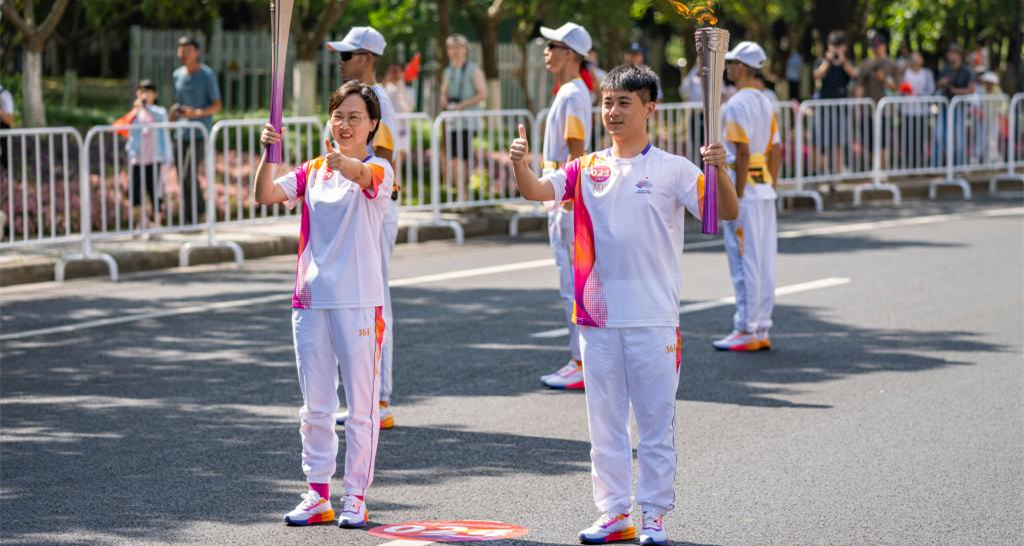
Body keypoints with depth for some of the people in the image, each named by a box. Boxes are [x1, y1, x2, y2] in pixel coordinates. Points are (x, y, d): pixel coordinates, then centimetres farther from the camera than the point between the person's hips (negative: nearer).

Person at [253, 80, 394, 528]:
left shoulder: (379, 169, -4)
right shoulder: (312, 171, 10)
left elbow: (363, 175, -29)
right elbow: (266, 195, -4)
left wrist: (343, 162, -51)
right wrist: (268, 152, -21)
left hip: (359, 302, -4)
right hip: (311, 299, 5)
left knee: (361, 405, 2)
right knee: (314, 405, 10)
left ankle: (355, 496, 10)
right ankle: (317, 495, 18)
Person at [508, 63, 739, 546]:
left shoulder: (672, 169, -4)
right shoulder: (586, 170, 6)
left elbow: (726, 214, -10)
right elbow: (536, 192, -8)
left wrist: (720, 171, -29)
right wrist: (520, 164, -29)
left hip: (654, 317, -4)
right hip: (598, 316, 4)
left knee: (656, 420, 3)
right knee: (604, 421, 10)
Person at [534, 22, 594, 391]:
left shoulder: (573, 95, -15)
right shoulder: (567, 93, 16)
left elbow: (576, 154, -20)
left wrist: (563, 201, -23)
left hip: (570, 194, -11)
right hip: (563, 192, 11)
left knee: (574, 282, -8)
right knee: (573, 281, 13)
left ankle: (584, 365, -6)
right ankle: (581, 360, 19)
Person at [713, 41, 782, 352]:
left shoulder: (737, 105, -14)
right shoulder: (766, 104, 14)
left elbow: (743, 152, -20)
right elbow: (776, 151, 15)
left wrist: (736, 197, -19)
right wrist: (771, 188, 18)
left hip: (744, 188, -9)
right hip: (765, 188, 9)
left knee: (744, 261, -5)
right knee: (764, 260, 9)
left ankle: (746, 331, -3)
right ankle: (761, 331, 13)